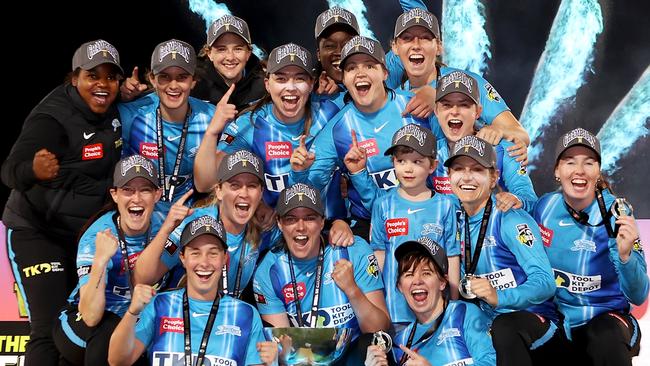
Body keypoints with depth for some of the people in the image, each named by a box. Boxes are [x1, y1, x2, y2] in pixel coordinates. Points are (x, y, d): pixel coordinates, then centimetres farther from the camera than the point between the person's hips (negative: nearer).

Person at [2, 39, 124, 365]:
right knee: (50, 332, -14)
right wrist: (33, 170, -59)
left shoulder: (112, 109, -3)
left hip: (86, 233, 7)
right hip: (37, 232, -7)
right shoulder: (52, 118, -23)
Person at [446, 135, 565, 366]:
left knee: (504, 326, -37)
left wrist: (499, 297, -36)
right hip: (488, 328, 5)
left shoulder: (510, 219, -11)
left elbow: (546, 282, -21)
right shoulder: (458, 224, 10)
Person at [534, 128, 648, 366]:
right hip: (554, 319, 5)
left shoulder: (615, 213, -11)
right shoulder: (545, 206, -1)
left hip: (605, 317, -5)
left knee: (607, 339, -37)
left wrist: (625, 255, -34)